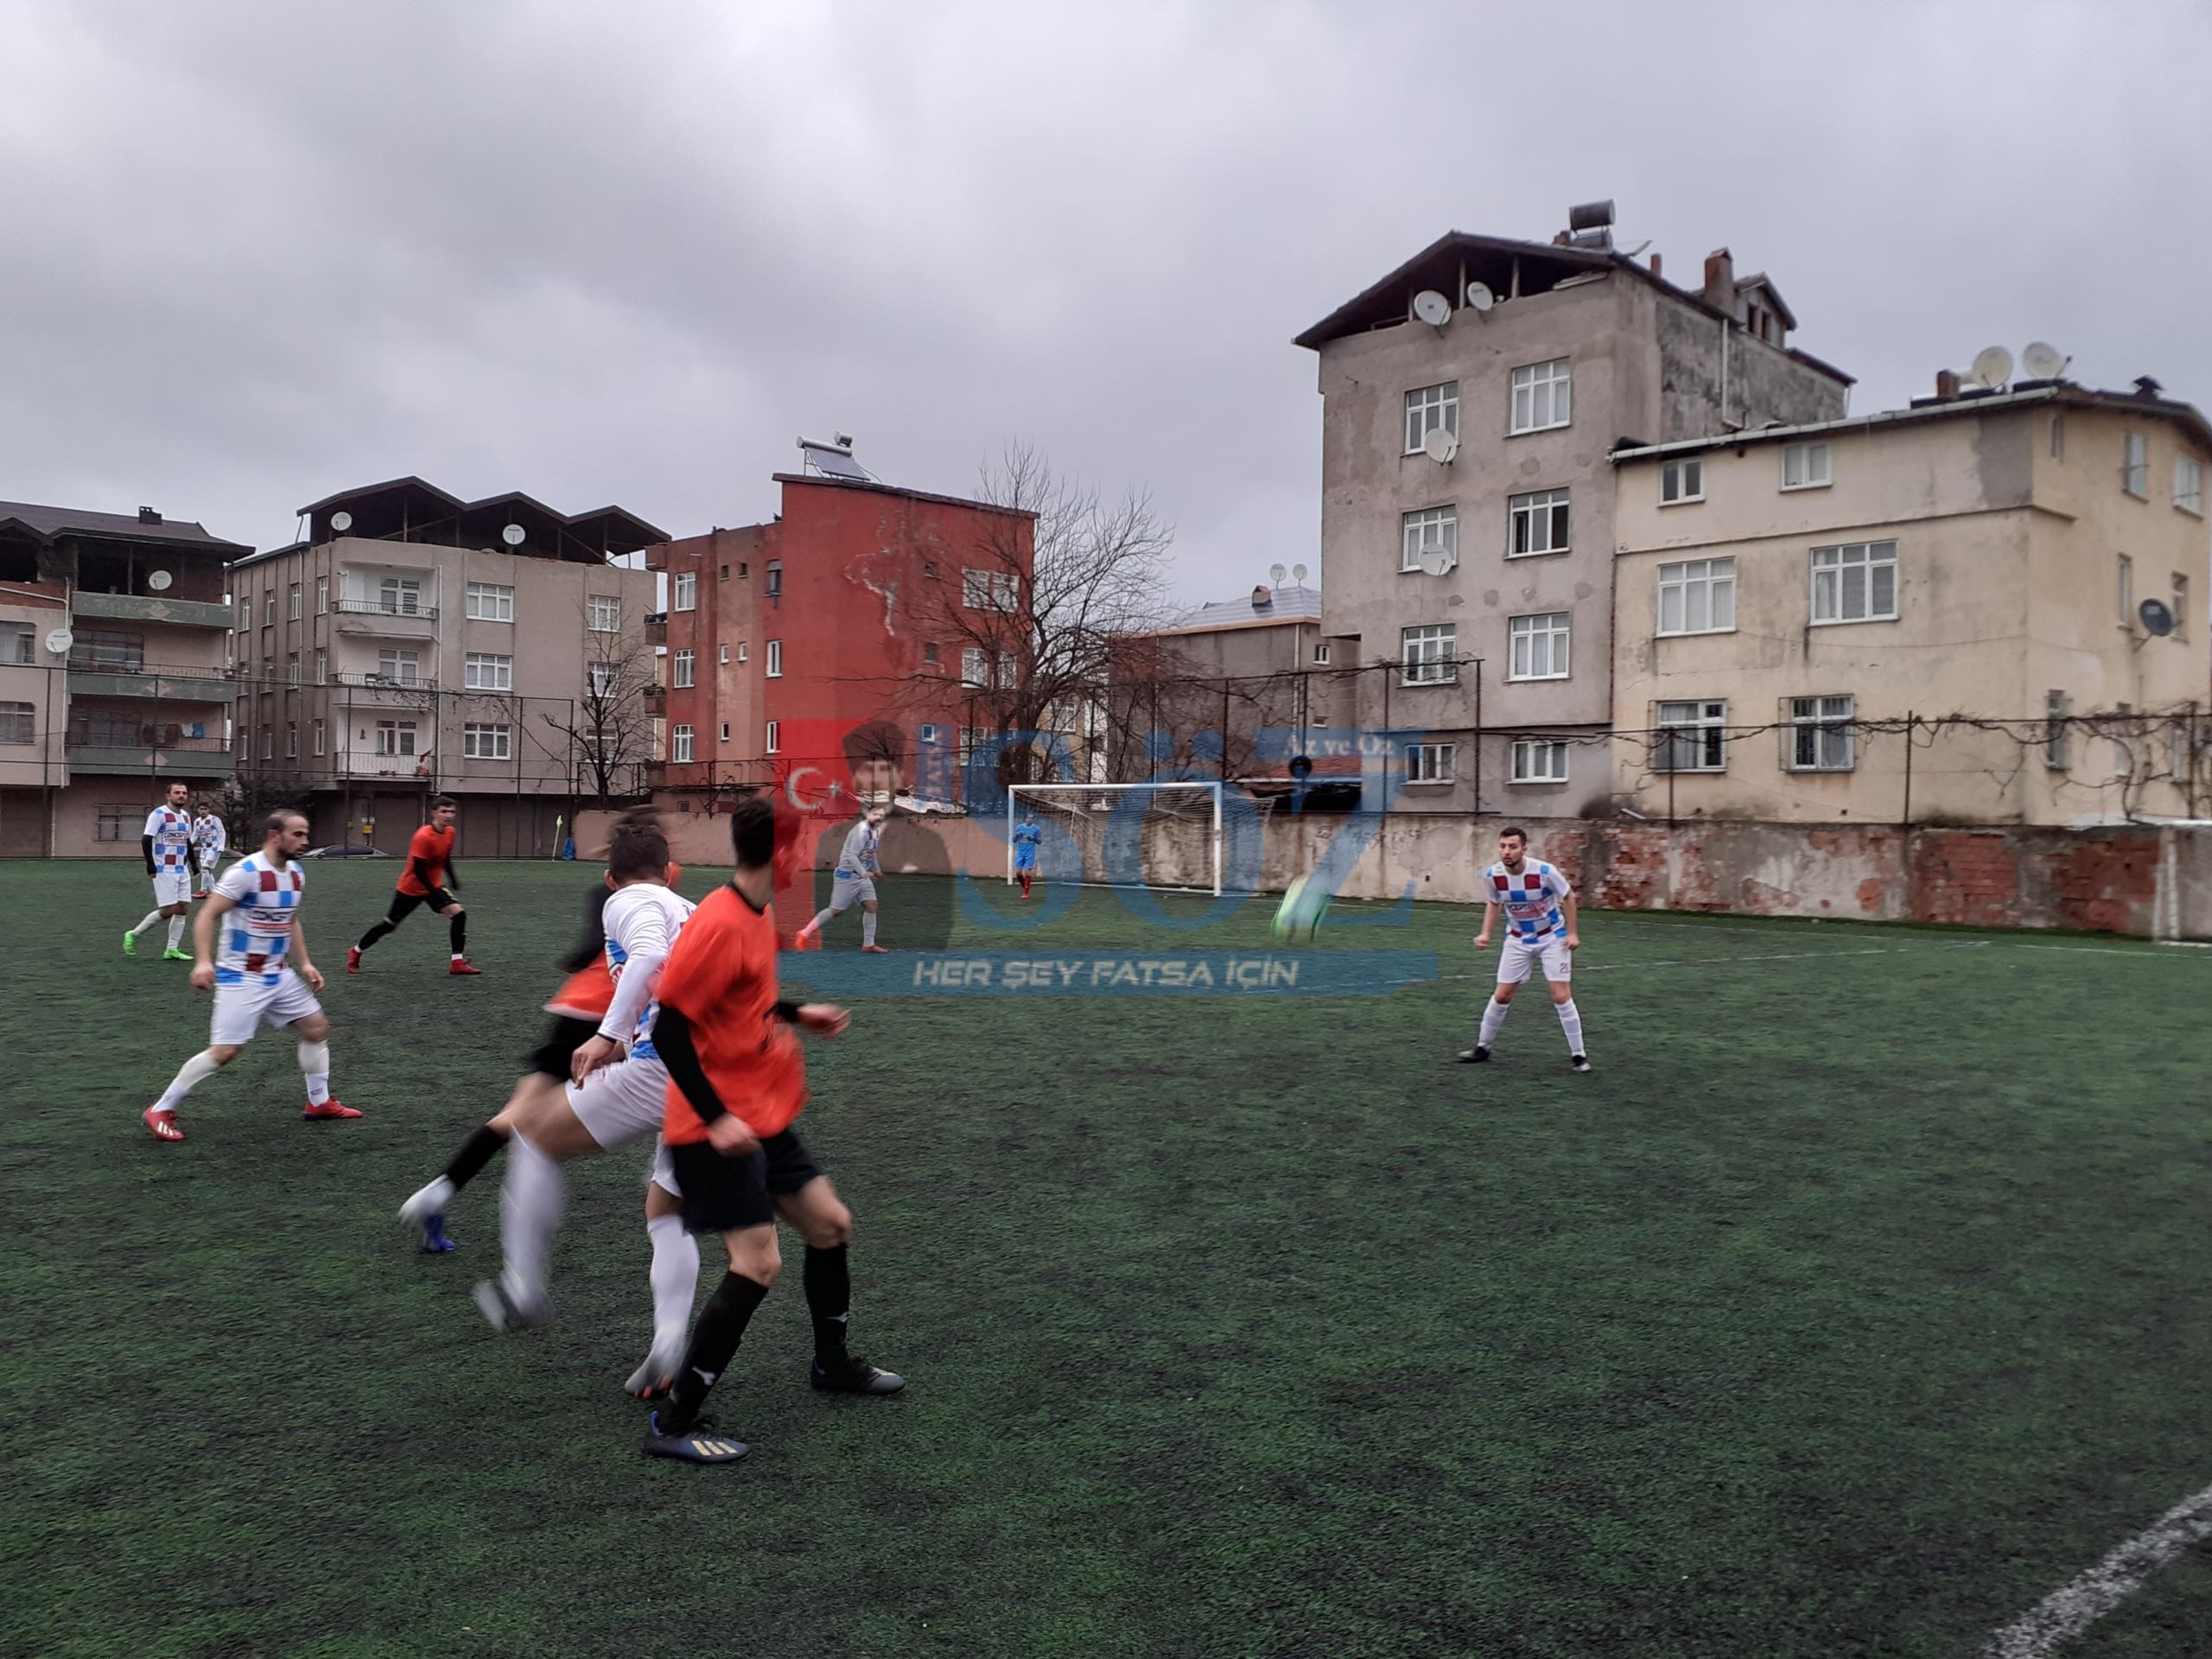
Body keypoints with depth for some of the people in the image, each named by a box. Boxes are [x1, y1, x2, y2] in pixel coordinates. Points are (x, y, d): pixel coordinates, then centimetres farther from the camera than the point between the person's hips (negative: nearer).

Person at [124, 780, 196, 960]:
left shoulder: (186, 816, 14)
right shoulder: (159, 814, -10)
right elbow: (145, 840, -14)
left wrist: (194, 865, 20)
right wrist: (150, 865, -21)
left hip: (182, 870, 8)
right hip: (164, 870, -8)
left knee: (183, 908, 2)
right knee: (168, 910, -10)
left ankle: (172, 950, 7)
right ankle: (133, 935, 9)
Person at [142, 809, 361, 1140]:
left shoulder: (297, 874, 6)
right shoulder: (246, 872, -19)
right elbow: (206, 916, -19)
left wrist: (304, 963, 13)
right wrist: (203, 961, -31)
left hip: (279, 975, 8)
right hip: (240, 978, -8)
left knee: (317, 1027, 10)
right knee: (224, 1051, -11)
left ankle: (319, 1103, 24)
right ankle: (161, 1111, 4)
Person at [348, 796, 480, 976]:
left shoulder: (449, 832, -4)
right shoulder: (423, 836, -27)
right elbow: (418, 870, -25)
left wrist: (453, 880, 13)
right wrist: (435, 893, -24)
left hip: (434, 886, 6)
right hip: (410, 887, -6)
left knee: (458, 914, -13)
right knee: (390, 924, 6)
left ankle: (458, 962, -10)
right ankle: (355, 953, 30)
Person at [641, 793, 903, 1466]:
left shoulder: (756, 916, 6)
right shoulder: (718, 924, -23)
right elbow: (668, 1029, -23)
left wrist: (800, 1014, 12)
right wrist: (717, 1117, -26)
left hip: (764, 1118, 10)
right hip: (718, 1126, -10)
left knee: (830, 1222, 16)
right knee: (758, 1264, -12)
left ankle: (833, 1362, 37)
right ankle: (674, 1424, -2)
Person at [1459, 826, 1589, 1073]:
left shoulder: (1544, 871, -26)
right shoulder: (1493, 875, -16)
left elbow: (1568, 897, -8)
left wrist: (1572, 933, -12)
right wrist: (1485, 933, -4)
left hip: (1552, 938, -3)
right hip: (1518, 941, 3)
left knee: (1562, 997, -9)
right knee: (1502, 996, 4)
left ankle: (1578, 1055, 4)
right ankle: (1482, 1048, 22)